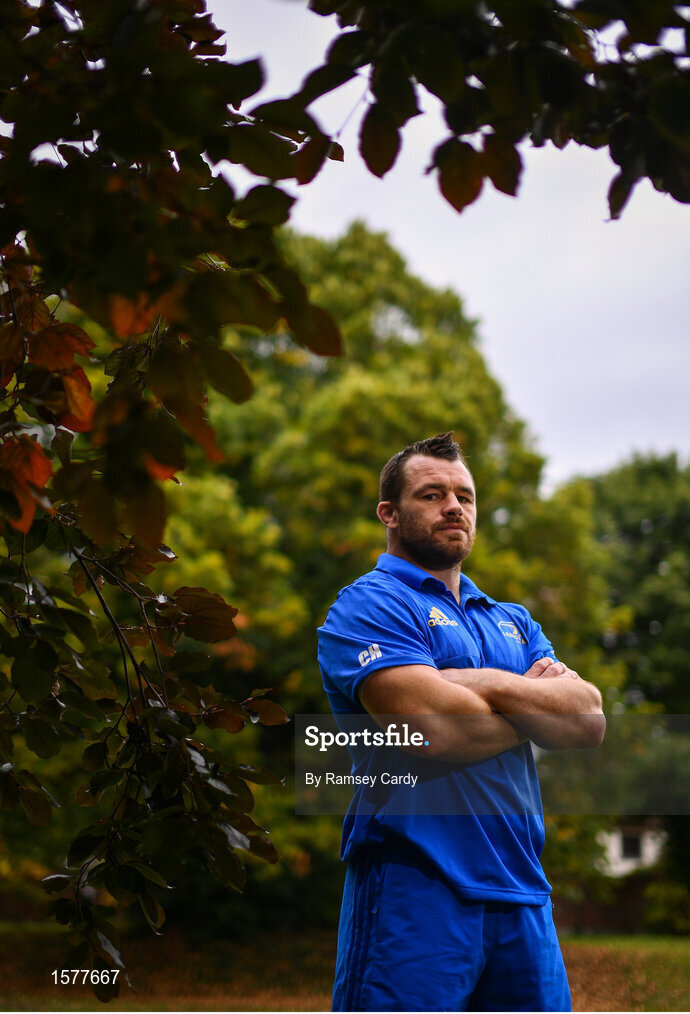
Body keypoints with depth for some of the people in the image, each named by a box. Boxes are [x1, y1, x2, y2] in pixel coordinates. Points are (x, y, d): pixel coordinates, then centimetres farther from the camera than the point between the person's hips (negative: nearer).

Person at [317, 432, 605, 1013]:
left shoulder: (513, 621, 21)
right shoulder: (369, 605, -3)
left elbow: (591, 721, 5)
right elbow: (432, 730, -18)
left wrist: (486, 685, -9)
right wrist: (541, 705, 1)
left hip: (523, 893, 7)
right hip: (415, 887, -7)